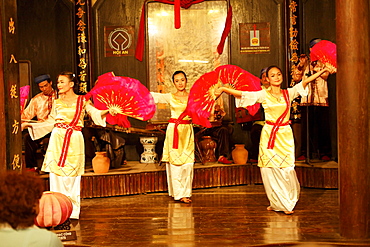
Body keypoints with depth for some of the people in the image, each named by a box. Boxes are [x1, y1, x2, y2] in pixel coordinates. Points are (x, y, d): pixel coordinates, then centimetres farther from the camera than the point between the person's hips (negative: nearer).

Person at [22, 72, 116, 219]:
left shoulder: (82, 101, 5)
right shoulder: (57, 103, 13)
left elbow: (96, 113, -3)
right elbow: (50, 123, 18)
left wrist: (107, 111, -22)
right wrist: (29, 125, 15)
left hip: (74, 140, -3)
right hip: (57, 139, 3)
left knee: (72, 177, -2)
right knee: (56, 176, 0)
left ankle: (73, 211, 5)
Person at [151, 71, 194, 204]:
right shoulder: (170, 97, 4)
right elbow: (153, 96, -2)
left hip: (187, 131, 1)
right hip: (174, 130, -1)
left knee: (188, 162, -2)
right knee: (175, 162, -3)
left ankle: (186, 192, 7)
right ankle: (179, 194, 2)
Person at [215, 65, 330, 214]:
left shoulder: (288, 93, 8)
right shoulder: (263, 95, 2)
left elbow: (305, 82, 4)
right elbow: (241, 94, -3)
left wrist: (322, 71, -1)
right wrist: (223, 89, -11)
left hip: (285, 135, 1)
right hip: (269, 134, -1)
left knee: (286, 168, -4)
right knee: (270, 168, 0)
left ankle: (288, 200, 13)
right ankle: (277, 203, 13)